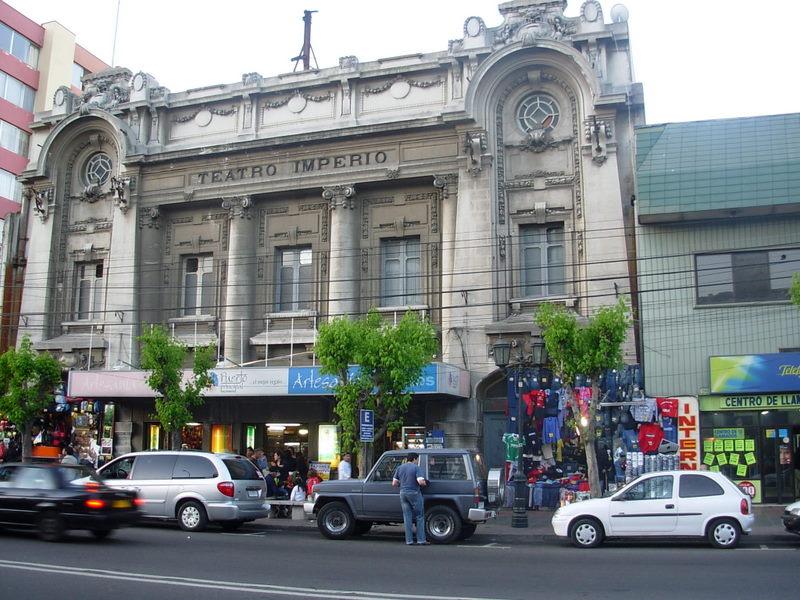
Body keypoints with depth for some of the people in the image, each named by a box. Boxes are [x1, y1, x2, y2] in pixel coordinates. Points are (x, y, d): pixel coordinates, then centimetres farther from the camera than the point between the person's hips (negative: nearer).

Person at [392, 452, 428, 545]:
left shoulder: (400, 468, 9)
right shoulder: (416, 468, -7)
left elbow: (394, 484, 8)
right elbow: (421, 482, -19)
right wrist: (425, 483, 2)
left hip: (403, 493, 5)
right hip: (414, 493, -5)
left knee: (407, 517, 8)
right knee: (419, 517, 5)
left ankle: (409, 540, 7)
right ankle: (421, 540, 3)